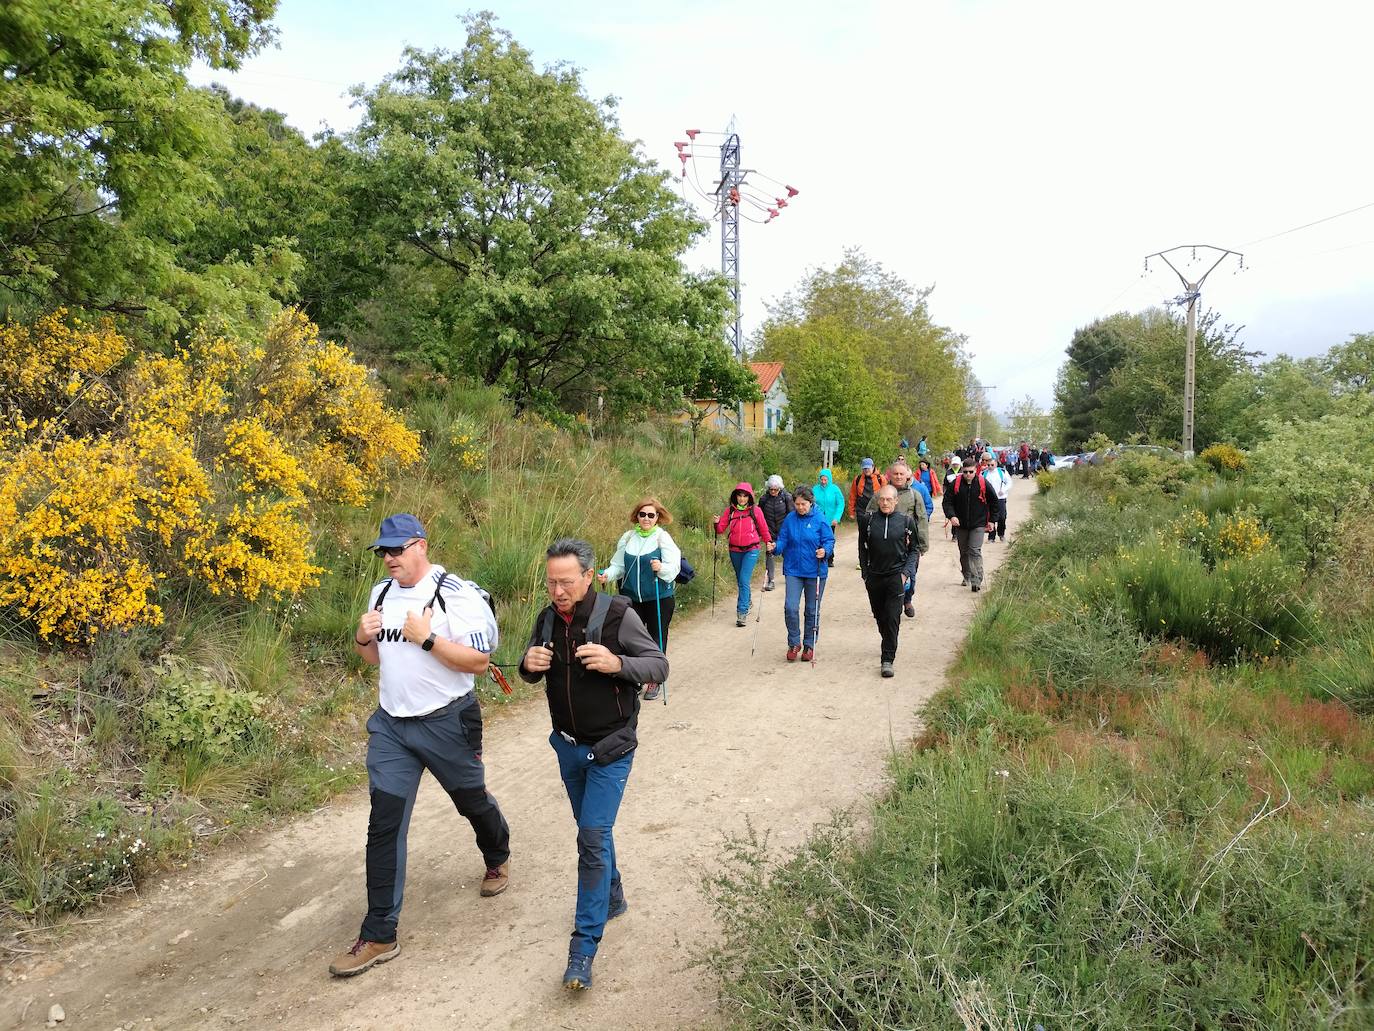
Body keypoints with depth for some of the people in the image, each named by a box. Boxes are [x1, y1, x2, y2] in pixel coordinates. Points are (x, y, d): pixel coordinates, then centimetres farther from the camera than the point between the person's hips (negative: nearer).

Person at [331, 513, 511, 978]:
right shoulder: (381, 593, 6)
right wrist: (362, 638, -5)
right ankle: (379, 936, 8)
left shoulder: (458, 595, -16)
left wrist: (426, 638, -26)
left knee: (473, 801, 17)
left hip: (447, 724, -5)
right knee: (384, 824, 0)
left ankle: (497, 859, 50)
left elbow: (479, 661, -20)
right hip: (390, 725, 5)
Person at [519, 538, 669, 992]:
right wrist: (529, 665, -15)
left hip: (609, 749, -6)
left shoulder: (617, 614, -19)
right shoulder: (548, 618, -3)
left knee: (593, 838, -9)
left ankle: (584, 946, 0)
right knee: (592, 830, 21)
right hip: (568, 745, 6)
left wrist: (616, 663, -32)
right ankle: (613, 897, 43)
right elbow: (532, 673, 11)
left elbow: (659, 665, -13)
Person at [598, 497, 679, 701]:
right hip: (631, 598, 3)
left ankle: (655, 681, 23)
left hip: (659, 598, -3)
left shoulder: (663, 538, -9)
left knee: (657, 638, 8)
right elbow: (618, 565, 7)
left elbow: (673, 568, -16)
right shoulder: (628, 538, 2)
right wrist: (607, 574, -12)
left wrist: (661, 567, -36)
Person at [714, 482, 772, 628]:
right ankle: (748, 600, 44)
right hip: (735, 550, 4)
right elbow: (721, 529, -1)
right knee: (740, 581, 18)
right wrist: (717, 523, -21)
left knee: (744, 581, -14)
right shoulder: (730, 510, 1)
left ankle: (741, 613, -13)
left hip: (751, 550, -4)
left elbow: (763, 529, 6)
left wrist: (768, 543, 11)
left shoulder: (755, 510, -5)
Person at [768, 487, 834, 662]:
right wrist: (775, 547, -15)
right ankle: (794, 643, 9)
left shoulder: (820, 519, -7)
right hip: (793, 570, 2)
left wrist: (825, 551, -25)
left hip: (815, 572, -1)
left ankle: (809, 645, 25)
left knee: (812, 611, 9)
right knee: (790, 607, -11)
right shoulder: (790, 519, 1)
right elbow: (783, 540, 5)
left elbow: (829, 541, -5)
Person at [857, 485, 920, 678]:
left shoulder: (906, 520, -2)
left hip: (896, 576, -3)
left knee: (893, 617, -11)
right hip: (874, 576, 3)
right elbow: (862, 548, 10)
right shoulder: (868, 519, 1)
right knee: (879, 616, 14)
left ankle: (887, 660, -9)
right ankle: (888, 645, 40)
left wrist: (906, 572, -6)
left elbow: (914, 550, 5)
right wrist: (865, 574, 7)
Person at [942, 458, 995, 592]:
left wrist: (991, 520, 4)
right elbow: (947, 501, -2)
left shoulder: (983, 483, -7)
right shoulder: (956, 484, -6)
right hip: (961, 525, 3)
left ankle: (977, 581, -14)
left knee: (975, 551, -13)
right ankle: (967, 577, 30)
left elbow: (994, 501, 5)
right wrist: (951, 516, -19)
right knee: (963, 552, 14)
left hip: (978, 524, -3)